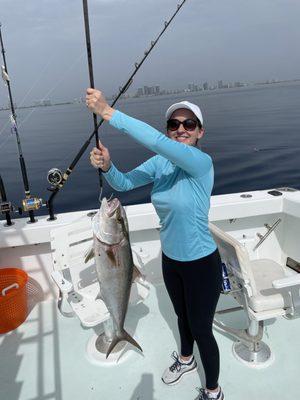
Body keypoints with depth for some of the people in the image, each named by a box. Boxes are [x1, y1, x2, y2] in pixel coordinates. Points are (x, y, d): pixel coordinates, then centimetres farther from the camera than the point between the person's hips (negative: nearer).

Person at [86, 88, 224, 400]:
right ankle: (186, 360, 61)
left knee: (201, 329, 14)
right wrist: (107, 166, -28)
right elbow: (124, 183, -8)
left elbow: (157, 141, -40)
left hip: (201, 263, -6)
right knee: (182, 316, 30)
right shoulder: (159, 163, -5)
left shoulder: (202, 162, -25)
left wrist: (108, 112, -39)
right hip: (170, 259, 6)